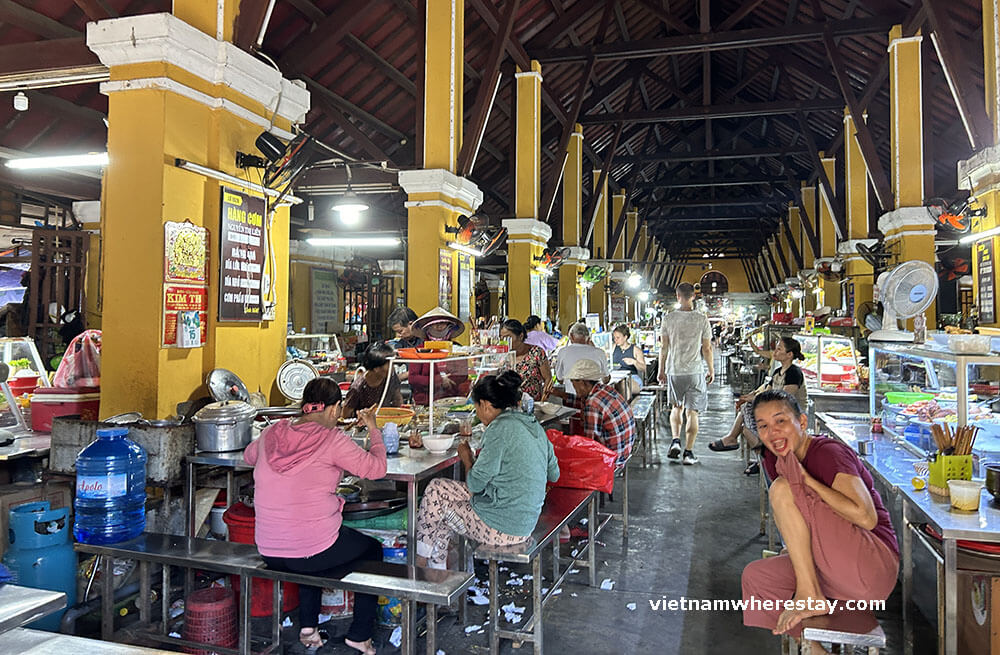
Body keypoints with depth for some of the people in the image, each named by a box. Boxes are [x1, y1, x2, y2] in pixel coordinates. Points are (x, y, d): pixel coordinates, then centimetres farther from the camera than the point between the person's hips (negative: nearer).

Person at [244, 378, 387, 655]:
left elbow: (248, 456, 23)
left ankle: (307, 627, 33)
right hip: (314, 553, -6)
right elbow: (376, 468, -9)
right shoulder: (332, 440, -14)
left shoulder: (271, 434, 2)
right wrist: (373, 429, 5)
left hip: (269, 554, 6)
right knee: (372, 550, 23)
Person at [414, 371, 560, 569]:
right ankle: (437, 567, 25)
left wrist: (467, 459, 3)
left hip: (503, 527, -9)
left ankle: (421, 560, 29)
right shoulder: (534, 425, 6)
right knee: (437, 487, 16)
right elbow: (554, 474, 14)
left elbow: (475, 484, -16)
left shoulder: (500, 428, -20)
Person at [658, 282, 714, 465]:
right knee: (692, 411, 5)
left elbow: (664, 347, 0)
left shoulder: (668, 318, -2)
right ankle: (688, 452, 3)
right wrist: (711, 370, 11)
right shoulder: (701, 319, -4)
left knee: (676, 407, 19)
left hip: (673, 370, 1)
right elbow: (707, 348, -1)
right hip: (694, 371, -1)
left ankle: (676, 440, 1)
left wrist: (661, 370, 10)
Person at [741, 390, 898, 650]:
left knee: (782, 489, -19)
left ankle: (810, 595, -17)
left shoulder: (828, 453, -15)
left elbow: (867, 518, -26)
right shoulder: (774, 461, 8)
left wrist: (806, 480, -24)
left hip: (874, 567, -8)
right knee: (754, 576, 1)